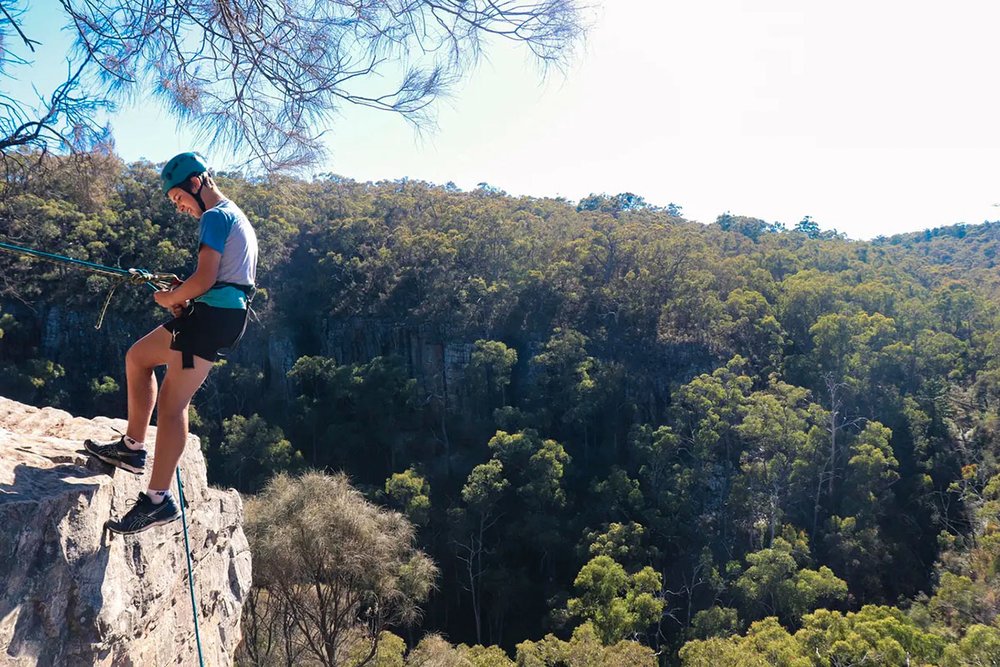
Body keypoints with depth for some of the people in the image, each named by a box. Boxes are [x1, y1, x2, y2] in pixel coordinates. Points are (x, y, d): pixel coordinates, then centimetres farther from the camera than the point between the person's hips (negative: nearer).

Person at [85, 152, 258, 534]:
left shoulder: (215, 217, -9)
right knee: (138, 357, 21)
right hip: (224, 314, 11)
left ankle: (158, 499, -10)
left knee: (171, 402, -10)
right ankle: (133, 447, 23)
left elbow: (204, 279, -19)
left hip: (213, 315, -11)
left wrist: (169, 298, -1)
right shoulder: (236, 217, 23)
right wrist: (184, 296, 12)